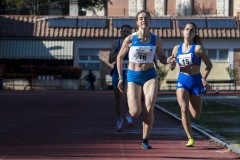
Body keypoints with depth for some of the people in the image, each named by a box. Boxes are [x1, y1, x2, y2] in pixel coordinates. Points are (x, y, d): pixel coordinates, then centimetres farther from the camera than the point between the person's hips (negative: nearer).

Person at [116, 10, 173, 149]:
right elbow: (120, 57, 5)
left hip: (150, 75, 1)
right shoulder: (130, 40, -7)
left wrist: (168, 60, -13)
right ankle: (138, 99, 30)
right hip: (133, 76, -1)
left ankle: (145, 140, 3)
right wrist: (120, 78, 3)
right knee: (135, 113, -10)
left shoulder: (156, 40, -1)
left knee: (149, 109, -14)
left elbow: (162, 58, 11)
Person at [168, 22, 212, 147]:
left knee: (195, 115, 9)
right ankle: (190, 138, -9)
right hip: (182, 81, 1)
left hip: (196, 81, -1)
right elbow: (172, 66, 17)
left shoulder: (198, 48, -6)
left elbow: (209, 65, -3)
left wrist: (204, 78, -16)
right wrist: (171, 65, -7)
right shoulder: (176, 49, 5)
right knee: (184, 110, -19)